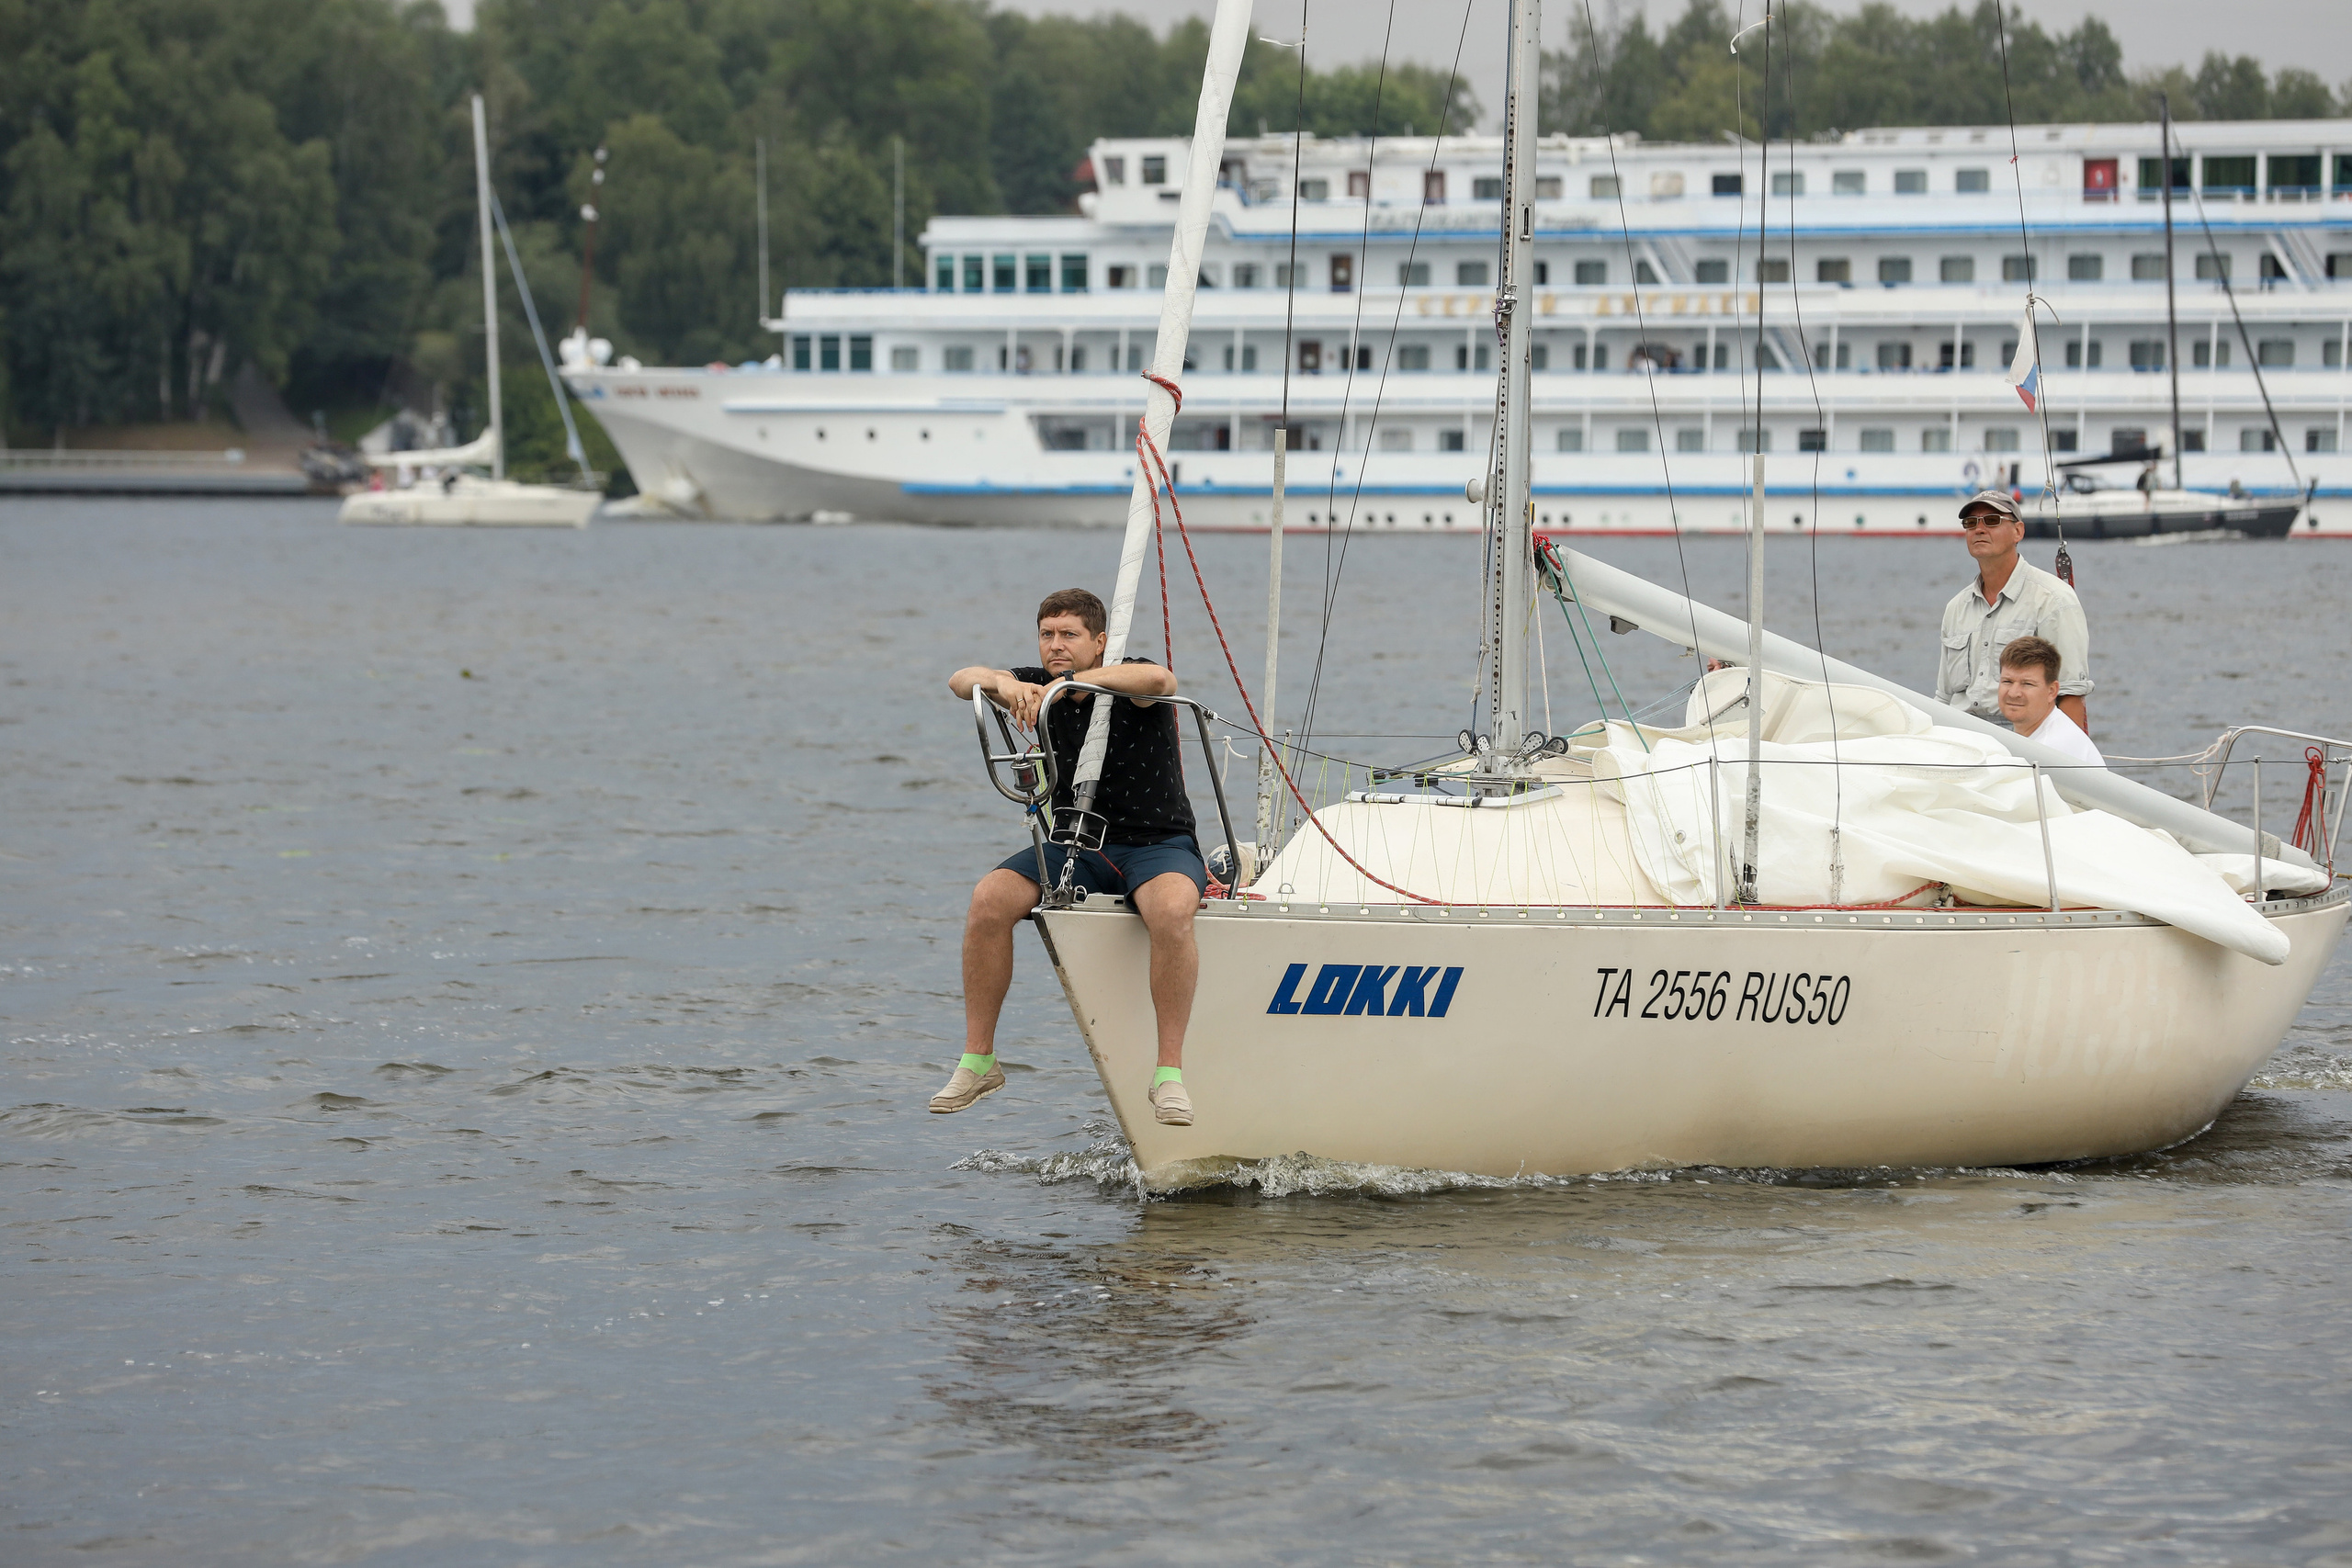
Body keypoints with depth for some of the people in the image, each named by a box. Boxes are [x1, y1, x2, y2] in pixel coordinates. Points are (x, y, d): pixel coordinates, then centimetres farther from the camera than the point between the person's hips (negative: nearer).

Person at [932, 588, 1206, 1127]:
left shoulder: (1129, 682, -8)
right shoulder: (1040, 686, 5)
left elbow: (1159, 679, -33)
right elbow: (962, 680, -5)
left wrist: (1072, 682, -40)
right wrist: (1002, 683, -28)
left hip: (1158, 844, -4)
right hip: (1075, 844, 4)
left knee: (1172, 909, -37)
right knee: (989, 898, -21)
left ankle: (1169, 1072, -31)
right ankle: (978, 1061, -12)